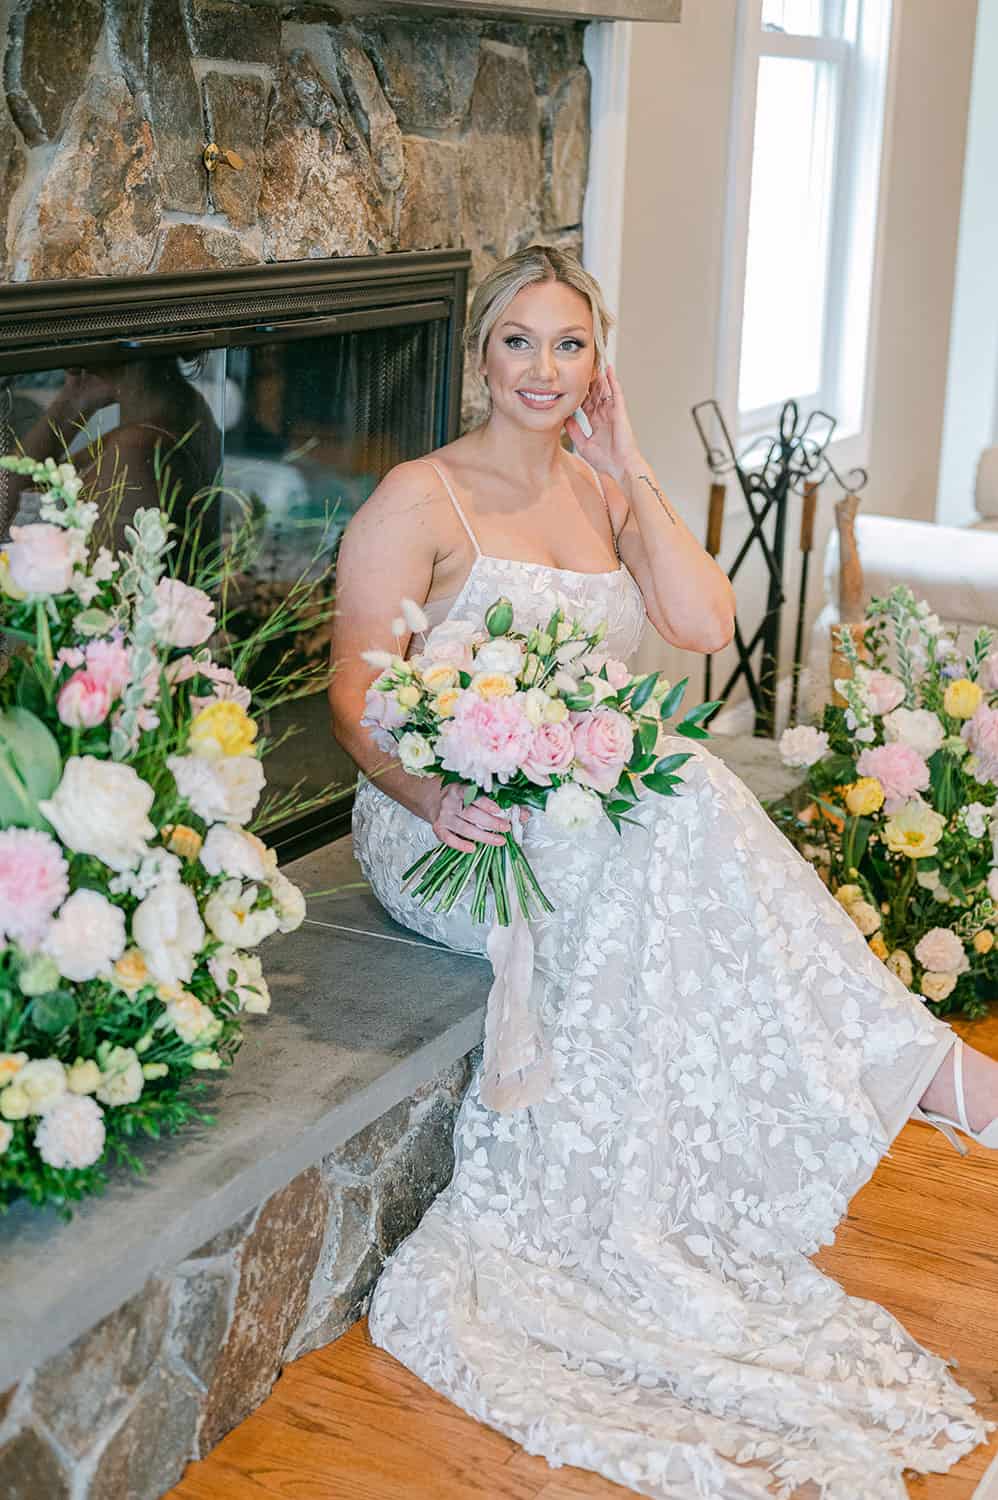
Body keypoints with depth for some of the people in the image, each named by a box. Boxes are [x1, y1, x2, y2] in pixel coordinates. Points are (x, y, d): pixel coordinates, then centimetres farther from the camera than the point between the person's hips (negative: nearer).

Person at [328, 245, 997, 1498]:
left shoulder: (607, 494, 14)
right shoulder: (420, 500, -1)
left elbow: (703, 625, -2)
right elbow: (355, 693, -8)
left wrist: (629, 472, -2)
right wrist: (432, 794, -27)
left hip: (599, 818, 5)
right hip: (452, 828, -5)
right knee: (677, 806, -32)